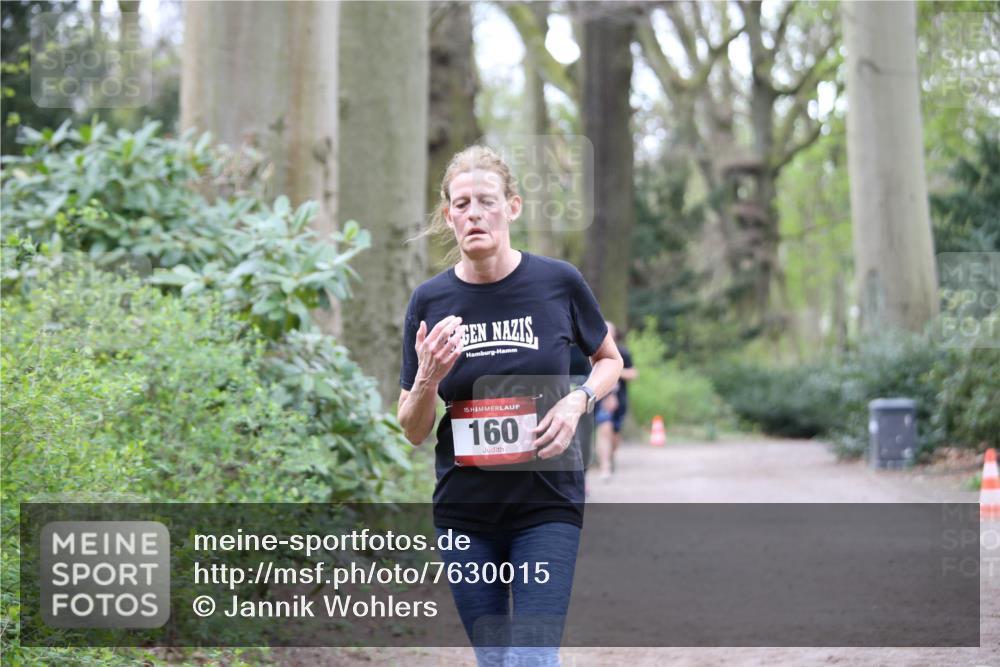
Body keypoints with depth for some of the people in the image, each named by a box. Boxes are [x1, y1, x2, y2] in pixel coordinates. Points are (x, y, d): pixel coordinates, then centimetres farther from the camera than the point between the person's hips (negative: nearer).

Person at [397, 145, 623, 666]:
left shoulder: (559, 283, -6)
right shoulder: (429, 301, -2)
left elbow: (608, 360, 12)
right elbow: (413, 432, 3)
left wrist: (578, 401, -9)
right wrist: (427, 378, -18)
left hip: (547, 505, -2)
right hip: (464, 510, 2)